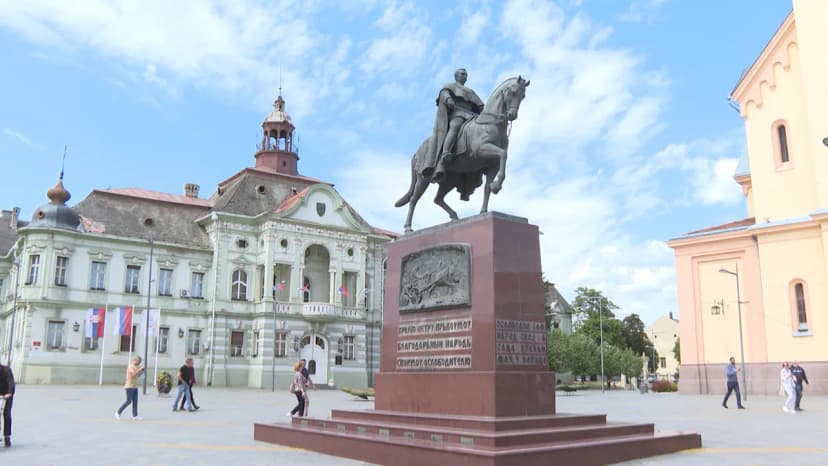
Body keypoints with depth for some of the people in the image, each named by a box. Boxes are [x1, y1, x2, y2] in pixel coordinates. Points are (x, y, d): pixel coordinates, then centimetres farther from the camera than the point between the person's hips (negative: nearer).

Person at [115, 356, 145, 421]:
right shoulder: (130, 366, -12)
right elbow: (134, 374, -29)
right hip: (130, 386, -9)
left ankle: (135, 416, 1)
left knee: (135, 402, 3)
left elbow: (138, 375, 23)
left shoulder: (135, 367, 15)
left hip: (135, 387, 9)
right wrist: (140, 368, -23)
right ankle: (118, 412, 9)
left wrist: (142, 370, 8)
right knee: (129, 401, -6)